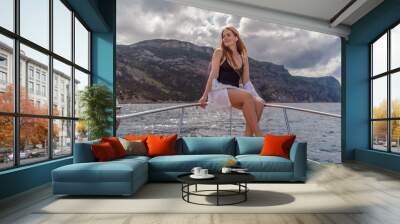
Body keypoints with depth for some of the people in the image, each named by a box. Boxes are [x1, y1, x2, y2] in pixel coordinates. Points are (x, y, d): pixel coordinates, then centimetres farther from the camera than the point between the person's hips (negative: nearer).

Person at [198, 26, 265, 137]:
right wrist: (205, 96, -11)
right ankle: (258, 136, -28)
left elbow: (246, 81, 14)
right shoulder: (219, 52, 6)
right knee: (247, 96, -31)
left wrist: (257, 96, 2)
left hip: (234, 92, 5)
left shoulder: (244, 57, 17)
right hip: (219, 91, -5)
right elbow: (213, 75, -4)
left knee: (259, 102, -23)